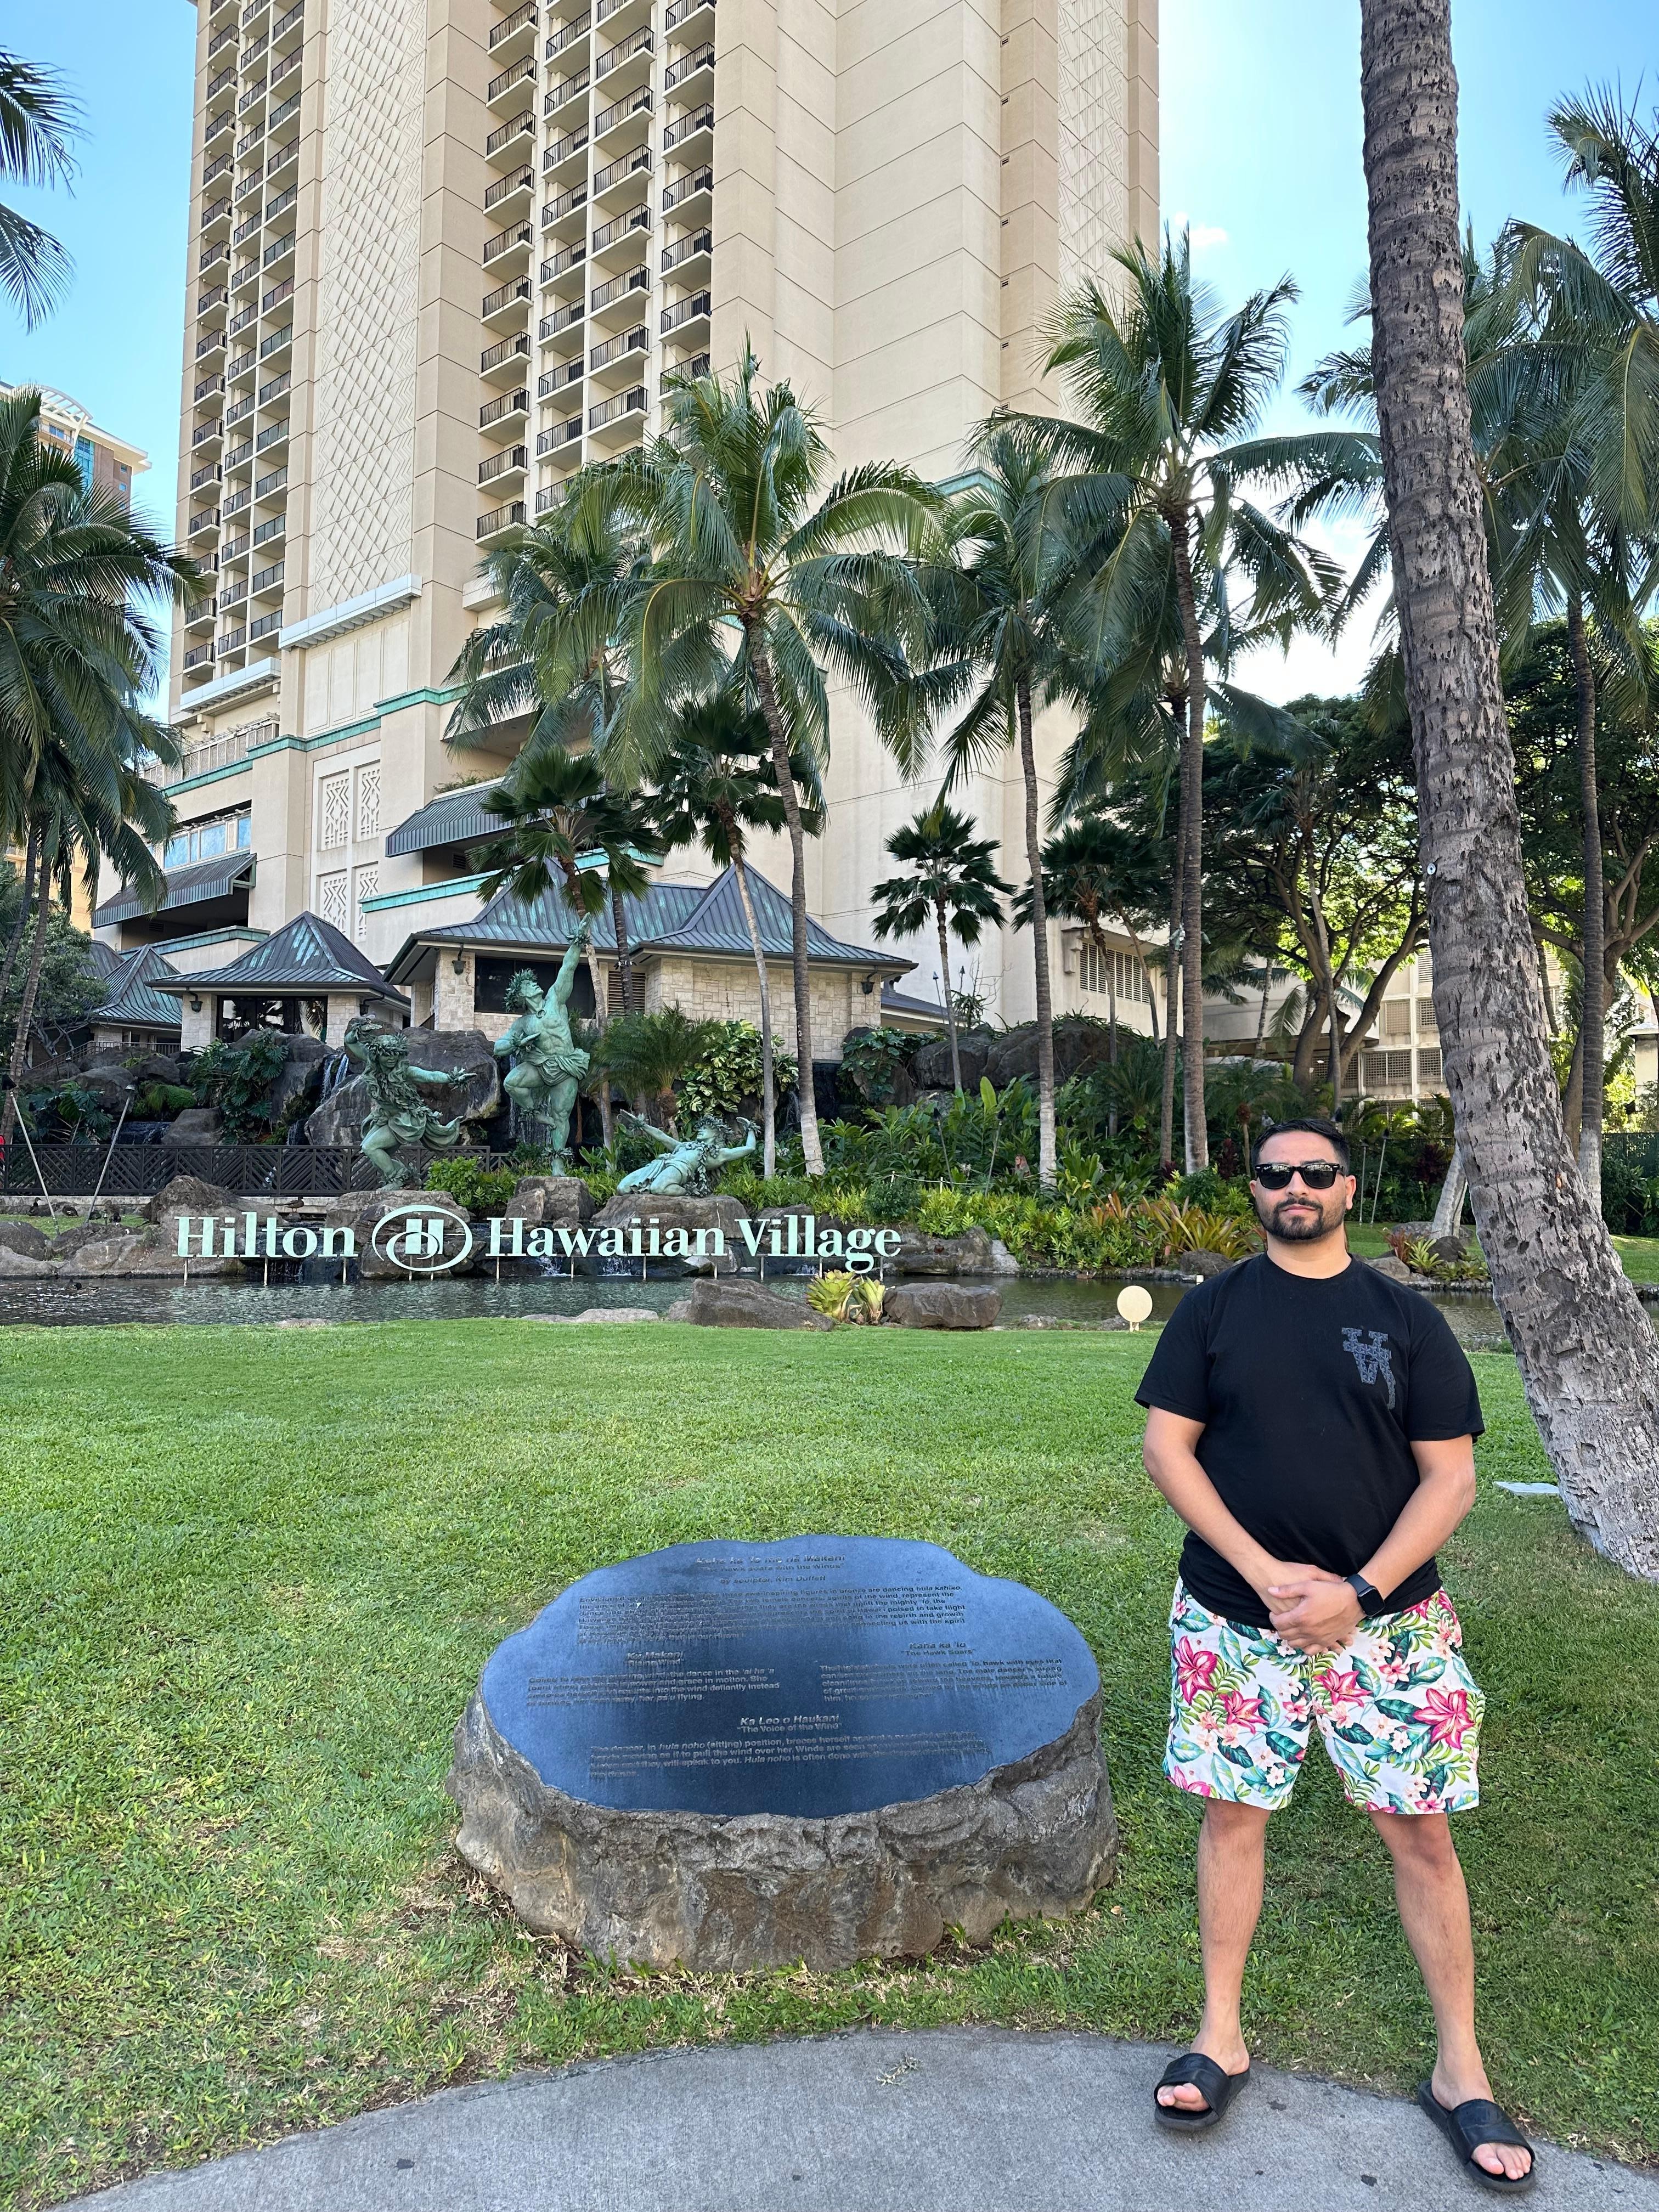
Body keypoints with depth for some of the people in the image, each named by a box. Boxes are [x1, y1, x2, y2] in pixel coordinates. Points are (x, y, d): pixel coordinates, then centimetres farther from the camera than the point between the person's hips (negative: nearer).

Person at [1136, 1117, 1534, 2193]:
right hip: (1235, 1616, 0)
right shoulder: (1214, 1309, 0)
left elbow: (1451, 1475, -3)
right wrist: (1263, 1571, -14)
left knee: (1421, 1831, 7)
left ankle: (1460, 2070, 27)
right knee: (1235, 1813, 10)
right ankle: (1222, 2037, 28)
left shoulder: (1407, 1318, 0)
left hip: (1386, 1619, 0)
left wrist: (1360, 1594, -14)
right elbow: (1167, 1444, -4)